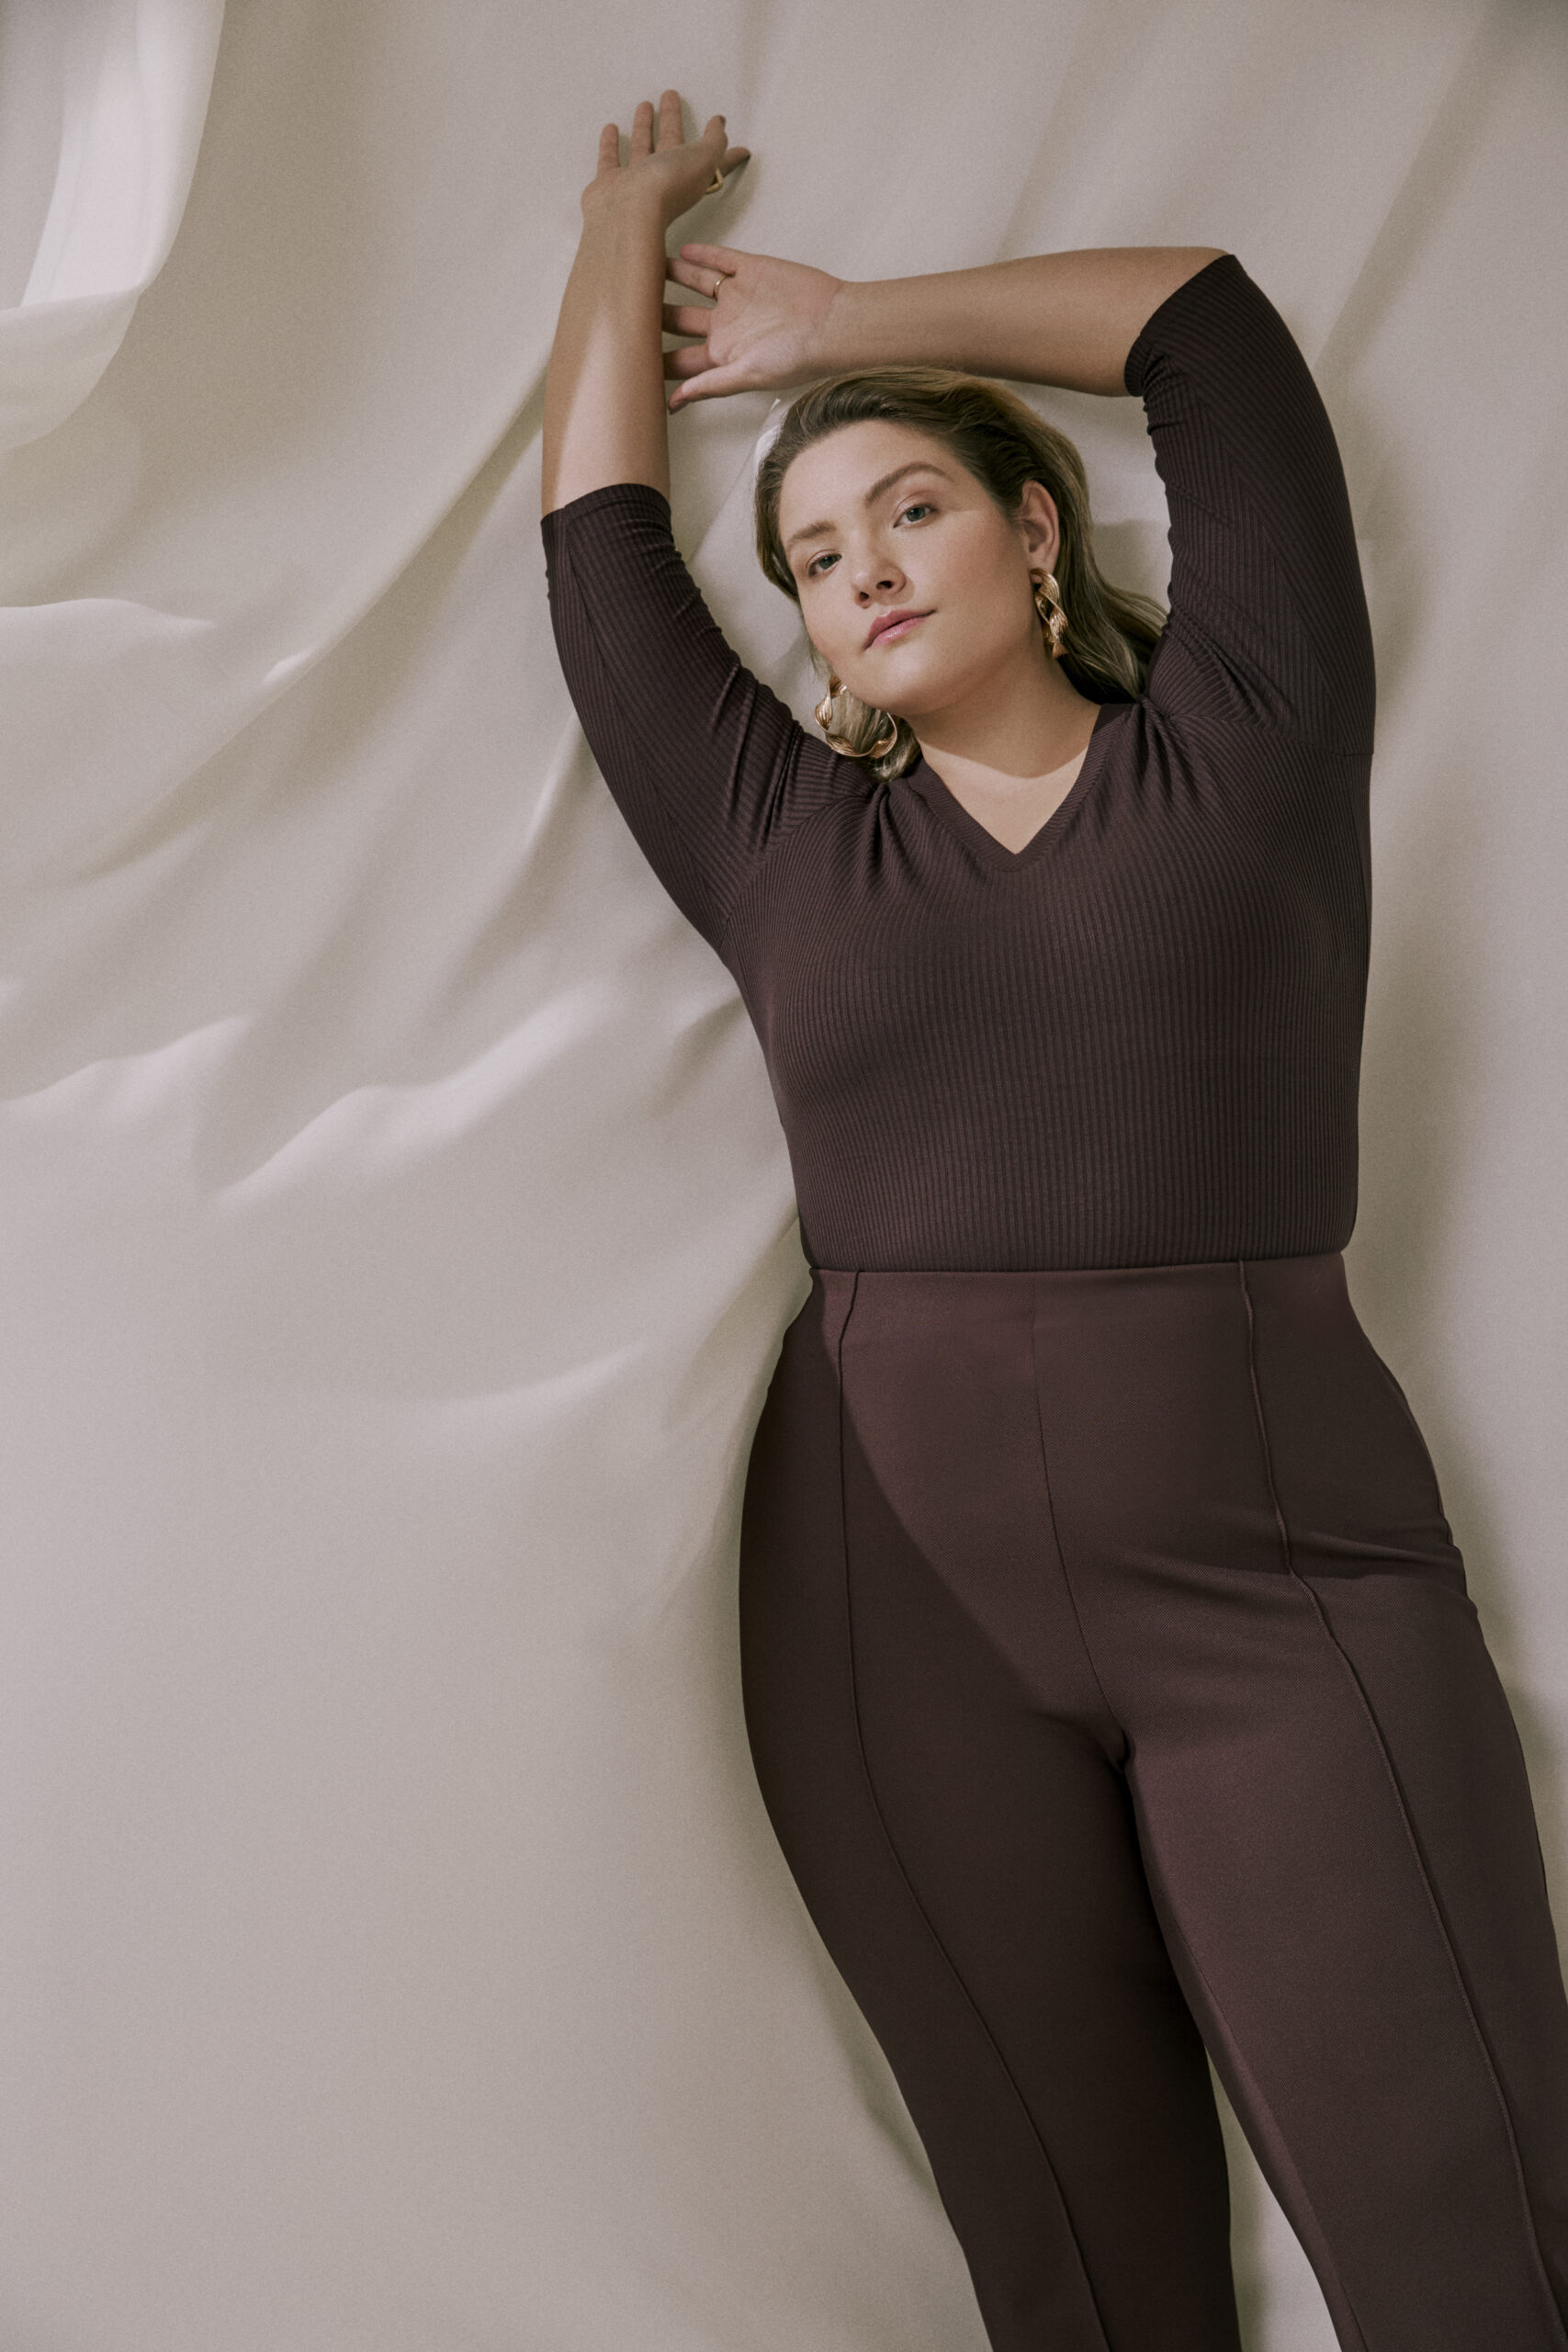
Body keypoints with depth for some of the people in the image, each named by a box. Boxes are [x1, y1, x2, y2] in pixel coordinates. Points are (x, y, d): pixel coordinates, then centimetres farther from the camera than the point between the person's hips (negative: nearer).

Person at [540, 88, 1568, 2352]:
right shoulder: (782, 838, 11)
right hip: (897, 1593, 2)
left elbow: (1207, 321, 12)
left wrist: (839, 325, 21)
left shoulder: (1242, 742, 7)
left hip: (1283, 1576, -1)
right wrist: (630, 215, 33)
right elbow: (600, 526, 18)